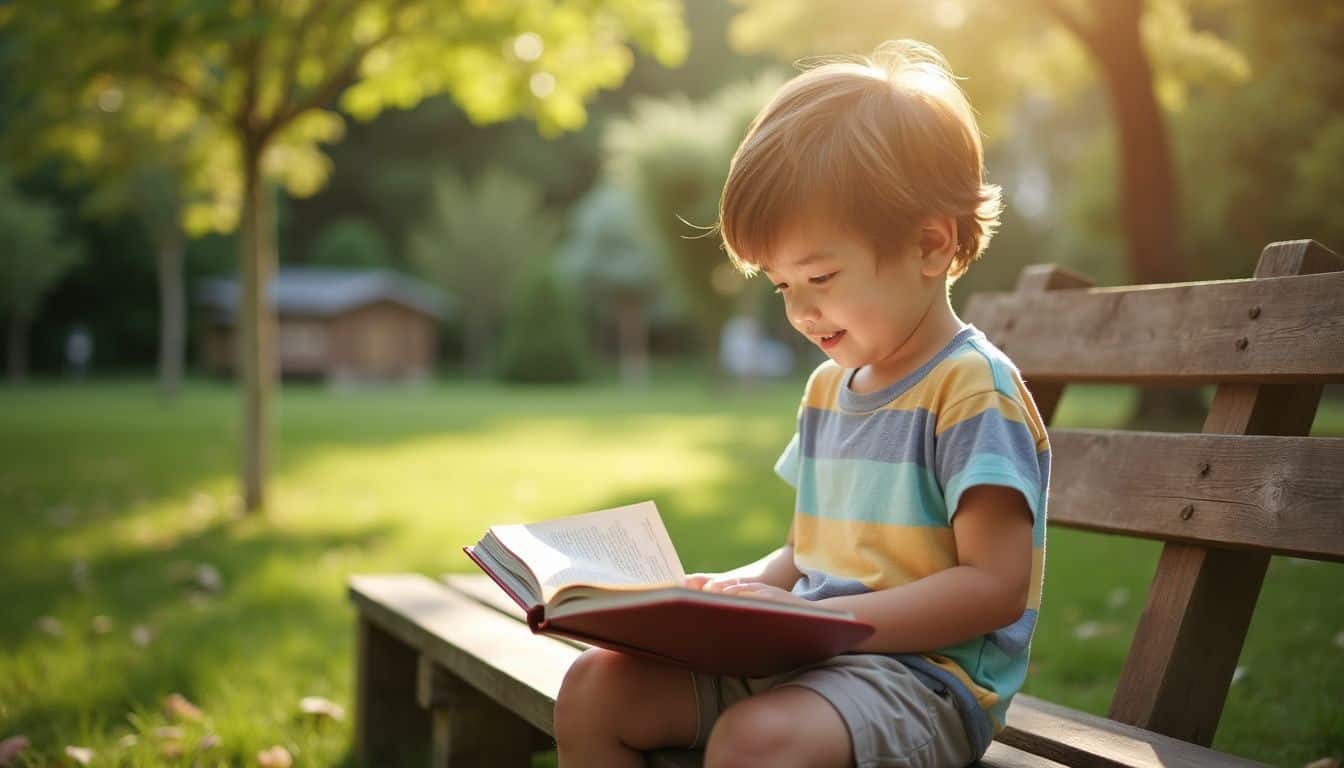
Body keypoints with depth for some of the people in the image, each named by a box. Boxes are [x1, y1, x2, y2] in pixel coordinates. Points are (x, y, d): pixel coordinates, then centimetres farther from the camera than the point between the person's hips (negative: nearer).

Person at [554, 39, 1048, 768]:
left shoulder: (970, 389, -12)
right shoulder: (827, 386, 14)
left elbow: (996, 586, -19)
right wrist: (733, 590, 2)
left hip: (924, 674, -8)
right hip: (799, 659, 9)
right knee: (594, 688, -3)